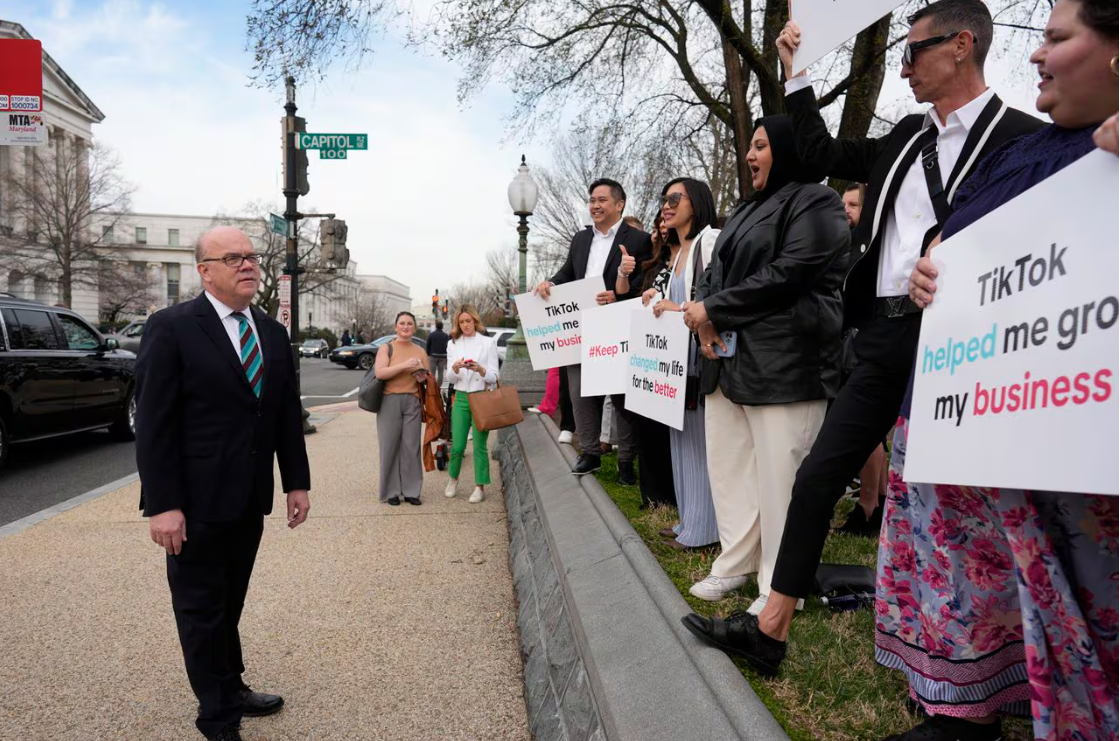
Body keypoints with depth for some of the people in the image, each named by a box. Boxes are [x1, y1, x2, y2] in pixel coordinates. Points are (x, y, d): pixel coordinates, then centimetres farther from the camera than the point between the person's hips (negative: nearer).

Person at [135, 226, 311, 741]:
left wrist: (297, 482, 9)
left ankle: (232, 689, 34)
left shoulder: (272, 332, 8)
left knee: (230, 603, 18)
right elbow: (153, 422, -13)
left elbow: (287, 413, 11)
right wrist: (162, 504, -16)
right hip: (198, 502, -5)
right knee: (202, 610, 9)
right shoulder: (172, 328, -10)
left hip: (250, 500, 5)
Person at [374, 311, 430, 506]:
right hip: (390, 401, -3)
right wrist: (405, 365, -20)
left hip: (412, 401, 3)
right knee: (390, 446, -1)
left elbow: (429, 378, 22)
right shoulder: (386, 348, 2)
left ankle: (411, 490, 8)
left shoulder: (420, 352, 14)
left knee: (411, 446, 0)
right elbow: (380, 373, -13)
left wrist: (423, 377, -2)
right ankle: (391, 491, 7)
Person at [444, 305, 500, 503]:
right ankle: (453, 479, 27)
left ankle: (480, 487, 10)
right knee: (457, 445, 2)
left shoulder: (488, 343, 1)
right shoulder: (453, 345, 9)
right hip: (461, 397, 2)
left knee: (479, 445, -2)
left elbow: (493, 377, -2)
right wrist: (455, 368, -16)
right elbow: (451, 379, 6)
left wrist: (480, 369, -22)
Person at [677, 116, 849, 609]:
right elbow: (716, 271, 17)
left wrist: (713, 310, -11)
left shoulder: (815, 202, -3)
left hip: (785, 361, -9)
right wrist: (704, 318, -5)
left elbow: (787, 275, -15)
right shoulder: (749, 210, 24)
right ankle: (736, 563, 23)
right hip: (730, 359, 9)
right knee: (728, 466, 10)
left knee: (779, 476, -5)